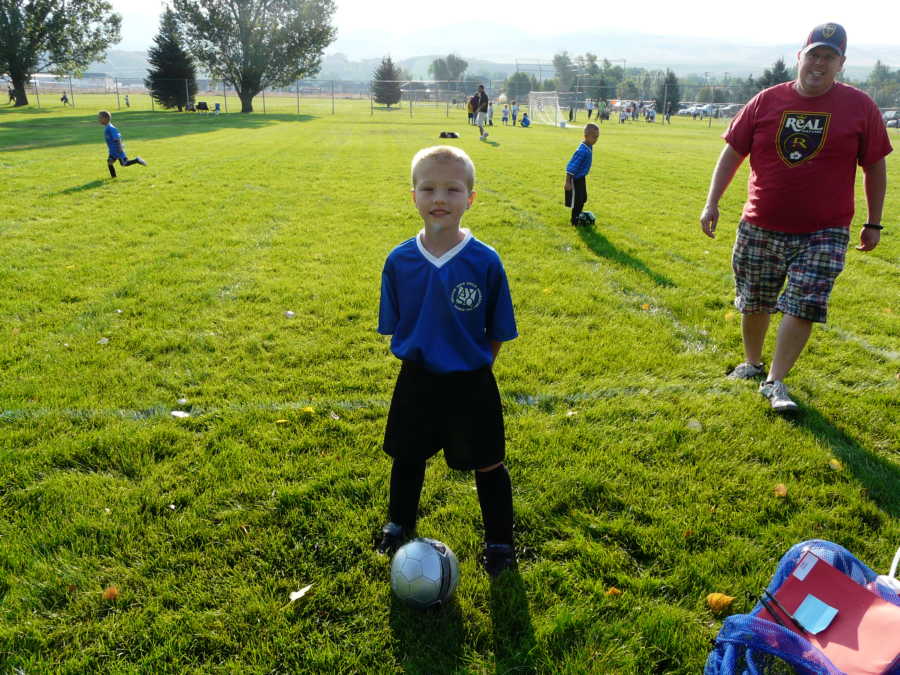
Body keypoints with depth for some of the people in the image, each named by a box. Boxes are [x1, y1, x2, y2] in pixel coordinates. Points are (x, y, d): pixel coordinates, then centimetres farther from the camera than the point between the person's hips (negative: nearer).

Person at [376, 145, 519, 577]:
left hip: (471, 385, -2)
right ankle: (399, 525, 48)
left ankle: (499, 542, 35)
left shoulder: (485, 262, -15)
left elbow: (498, 332, -5)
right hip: (416, 382, 3)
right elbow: (393, 327, 3)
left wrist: (474, 365, -4)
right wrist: (420, 358, 0)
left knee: (487, 466, 12)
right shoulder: (399, 261, -9)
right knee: (408, 458, 21)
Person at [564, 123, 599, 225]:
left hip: (581, 178, 9)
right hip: (576, 179, -9)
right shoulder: (582, 151, -28)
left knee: (583, 199, 19)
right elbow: (570, 167, -26)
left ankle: (578, 217, 34)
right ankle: (574, 221, 16)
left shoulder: (590, 147, 0)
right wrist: (568, 182, -26)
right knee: (577, 201, 2)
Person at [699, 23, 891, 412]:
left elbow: (875, 166, 5)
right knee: (754, 302, 12)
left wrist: (874, 223, 5)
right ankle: (752, 364, 34)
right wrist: (712, 203, -1)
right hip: (760, 227, 2)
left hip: (824, 233, -1)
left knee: (803, 306, -8)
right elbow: (732, 153, 5)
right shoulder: (766, 101, 1)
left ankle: (775, 381, 3)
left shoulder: (860, 107, -1)